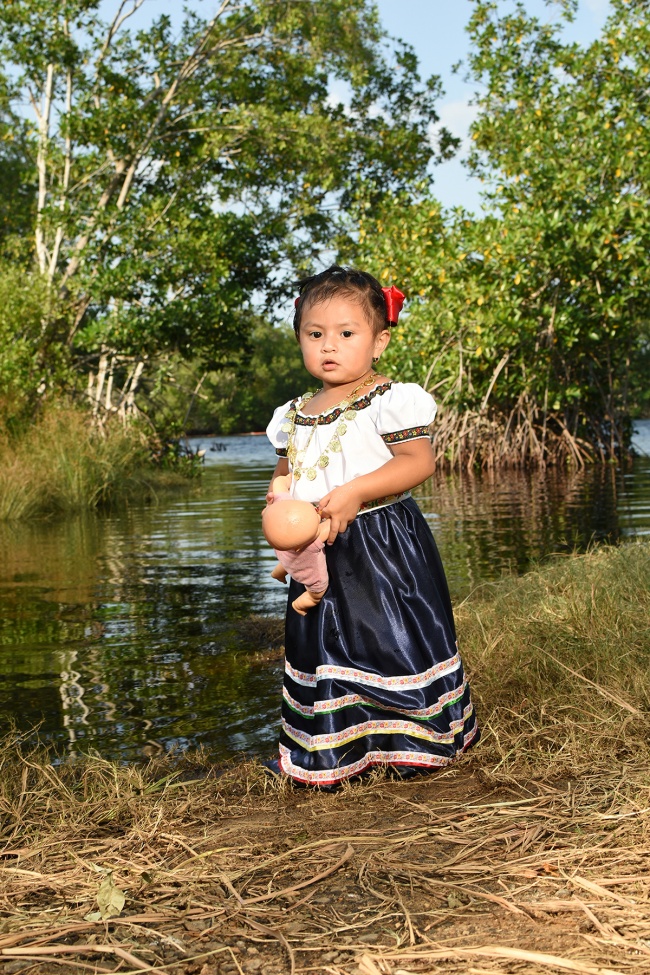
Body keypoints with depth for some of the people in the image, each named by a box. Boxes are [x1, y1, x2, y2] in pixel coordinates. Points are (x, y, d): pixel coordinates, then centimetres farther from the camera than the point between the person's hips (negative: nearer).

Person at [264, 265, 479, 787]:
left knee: (396, 639, 0)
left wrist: (354, 492, -28)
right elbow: (287, 468, 23)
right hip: (320, 552, 6)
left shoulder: (389, 400, -10)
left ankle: (420, 742, 19)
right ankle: (333, 752, 25)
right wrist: (279, 495, -1)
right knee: (324, 644, 11)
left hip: (384, 544, -6)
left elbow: (419, 461, -19)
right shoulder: (294, 415, 10)